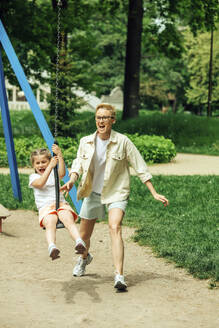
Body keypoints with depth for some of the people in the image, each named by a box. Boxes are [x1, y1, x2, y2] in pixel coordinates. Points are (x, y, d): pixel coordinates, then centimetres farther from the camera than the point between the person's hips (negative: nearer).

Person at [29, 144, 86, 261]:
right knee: (50, 223, -36)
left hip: (61, 204, 2)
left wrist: (59, 155, -13)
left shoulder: (54, 173, 22)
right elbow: (40, 183, -9)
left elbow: (62, 173, -4)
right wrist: (51, 166, -13)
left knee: (69, 220, -32)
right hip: (46, 208, -2)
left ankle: (79, 242, -54)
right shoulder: (33, 177, 16)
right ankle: (52, 247, -62)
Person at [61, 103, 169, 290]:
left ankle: (119, 276, -32)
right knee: (84, 236, 13)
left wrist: (154, 193, -8)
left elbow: (140, 167, -7)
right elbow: (78, 164, 2)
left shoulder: (123, 142, -11)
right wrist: (72, 180, -21)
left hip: (116, 193, -3)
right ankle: (85, 258, 50)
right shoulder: (86, 142, -2)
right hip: (92, 193, 4)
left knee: (115, 228, -28)